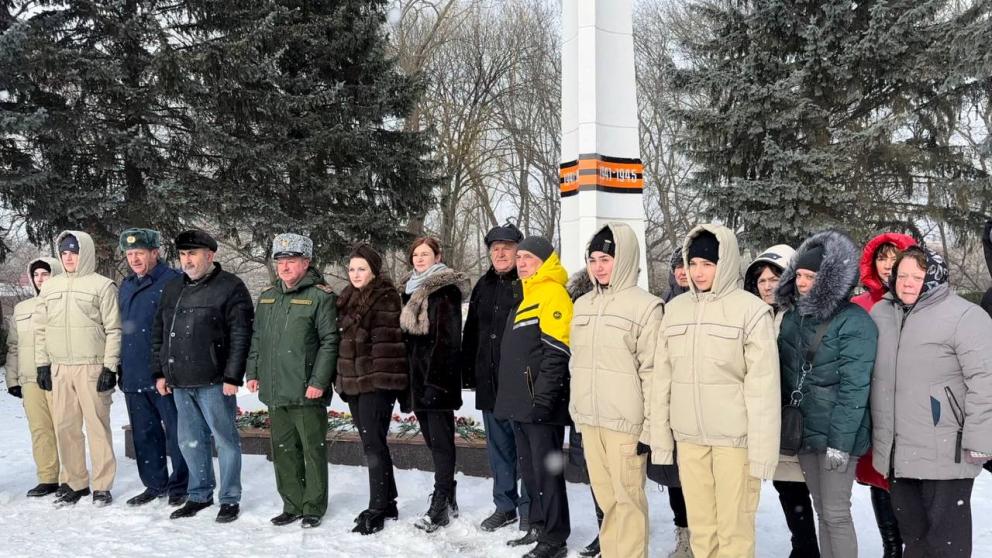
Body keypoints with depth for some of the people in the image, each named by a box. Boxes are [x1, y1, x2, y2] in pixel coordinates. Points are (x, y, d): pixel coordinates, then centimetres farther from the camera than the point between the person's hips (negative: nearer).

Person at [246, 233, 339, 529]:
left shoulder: (321, 296, -7)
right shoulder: (267, 296, 14)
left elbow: (329, 341, -12)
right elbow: (256, 338, 20)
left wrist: (319, 381, -16)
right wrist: (253, 372, 12)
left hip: (307, 393, -6)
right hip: (275, 392, 7)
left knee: (313, 450, 3)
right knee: (283, 450, 13)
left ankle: (314, 507, 15)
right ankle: (292, 505, 25)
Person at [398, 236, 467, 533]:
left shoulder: (445, 289, -8)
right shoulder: (409, 290, 17)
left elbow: (448, 339, -14)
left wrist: (435, 378, -20)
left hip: (437, 377, -8)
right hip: (416, 375, 8)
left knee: (440, 440, -3)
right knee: (433, 439, 12)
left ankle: (440, 505, 2)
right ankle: (448, 500, 21)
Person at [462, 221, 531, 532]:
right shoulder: (484, 287, 14)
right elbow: (471, 332, 20)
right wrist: (469, 371, 16)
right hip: (489, 384, 7)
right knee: (498, 448, 15)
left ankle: (529, 510, 13)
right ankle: (504, 506, 28)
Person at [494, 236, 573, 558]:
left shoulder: (553, 294, -10)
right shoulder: (527, 297, 20)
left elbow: (556, 352, -19)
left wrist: (543, 397, -22)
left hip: (541, 403, -9)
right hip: (520, 402, 9)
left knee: (547, 469, -3)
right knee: (530, 469, 15)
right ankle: (538, 527, 26)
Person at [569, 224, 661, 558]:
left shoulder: (645, 306, -8)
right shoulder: (583, 304, 11)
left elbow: (652, 373, -10)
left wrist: (650, 427, -11)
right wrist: (576, 414, 16)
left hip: (625, 422, -6)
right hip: (589, 420, 6)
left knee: (627, 498, 2)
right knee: (605, 497, 14)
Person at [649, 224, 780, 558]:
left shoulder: (750, 310, -7)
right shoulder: (675, 309, 7)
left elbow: (763, 385, -10)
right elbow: (662, 377, 9)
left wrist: (762, 449, -12)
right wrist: (660, 435, 7)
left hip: (734, 436, -4)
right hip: (688, 436, 4)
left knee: (734, 527, 3)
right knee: (700, 525, 12)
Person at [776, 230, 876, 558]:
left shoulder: (854, 321, -14)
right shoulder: (792, 316, 6)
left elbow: (854, 386, -17)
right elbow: (784, 374, 12)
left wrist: (841, 441, -20)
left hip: (835, 433, -6)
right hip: (803, 429, 6)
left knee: (836, 513, 1)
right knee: (821, 510, 16)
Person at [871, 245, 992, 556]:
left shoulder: (965, 316, -12)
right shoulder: (881, 314, 9)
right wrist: (875, 432, 19)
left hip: (945, 454, -7)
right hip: (896, 453, 7)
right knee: (911, 532, 21)